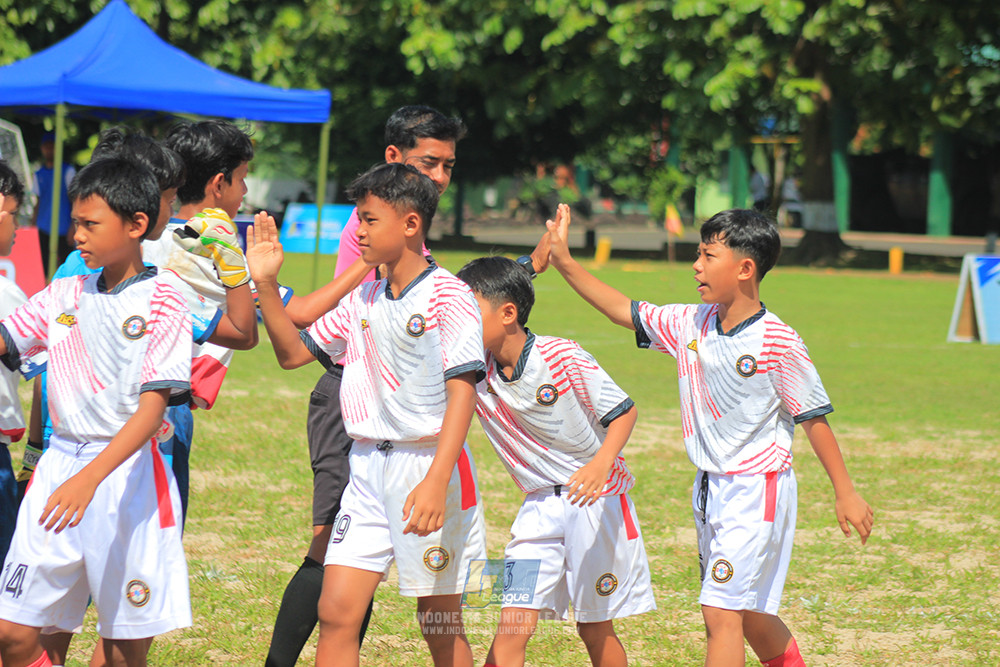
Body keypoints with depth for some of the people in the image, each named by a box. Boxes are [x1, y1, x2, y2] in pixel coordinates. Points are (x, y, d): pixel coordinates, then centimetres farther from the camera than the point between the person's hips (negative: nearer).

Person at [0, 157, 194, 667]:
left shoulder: (161, 300, -6)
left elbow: (152, 408, -15)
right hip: (58, 465, 5)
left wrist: (89, 478, -25)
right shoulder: (65, 294, 11)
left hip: (128, 473, -5)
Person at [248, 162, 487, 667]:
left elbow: (461, 390, -16)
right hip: (368, 466, 6)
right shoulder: (362, 299, 11)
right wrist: (265, 284, 5)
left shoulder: (447, 295, -9)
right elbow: (293, 353, 18)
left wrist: (437, 480, -26)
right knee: (336, 615, -2)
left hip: (429, 462, -6)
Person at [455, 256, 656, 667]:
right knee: (514, 625, -11)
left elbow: (623, 411, -11)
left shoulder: (561, 357, -17)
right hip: (540, 506, 3)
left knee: (596, 629, 7)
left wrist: (601, 463, -27)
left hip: (597, 500, -3)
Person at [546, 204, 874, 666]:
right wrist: (563, 261, 5)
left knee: (721, 610, -14)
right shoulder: (690, 325, 2)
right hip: (710, 488, 7)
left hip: (757, 487, -7)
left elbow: (813, 417, -10)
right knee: (744, 612, 17)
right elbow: (623, 310, 11)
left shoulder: (777, 342, -16)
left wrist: (844, 492, -7)